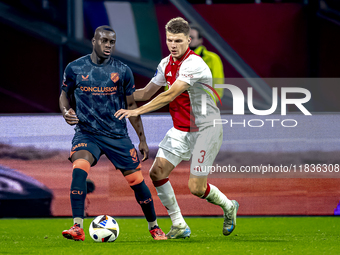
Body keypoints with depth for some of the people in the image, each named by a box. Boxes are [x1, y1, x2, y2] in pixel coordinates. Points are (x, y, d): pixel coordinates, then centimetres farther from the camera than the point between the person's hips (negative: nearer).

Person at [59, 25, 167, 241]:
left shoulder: (122, 71, 1)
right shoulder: (75, 68, -1)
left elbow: (131, 105, 8)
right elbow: (65, 94, 13)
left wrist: (142, 139, 8)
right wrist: (66, 111, -11)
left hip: (118, 135, 1)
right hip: (86, 132, -1)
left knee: (137, 181, 1)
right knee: (79, 168, -29)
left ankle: (154, 227, 25)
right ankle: (78, 228, -28)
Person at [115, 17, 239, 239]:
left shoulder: (194, 64, -23)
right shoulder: (166, 64, 4)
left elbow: (170, 95, -30)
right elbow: (148, 92, 16)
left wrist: (137, 111, -34)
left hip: (205, 129, -8)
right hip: (180, 129, 8)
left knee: (196, 188, -8)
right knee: (157, 172, -7)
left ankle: (228, 206, 24)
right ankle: (179, 226, 4)